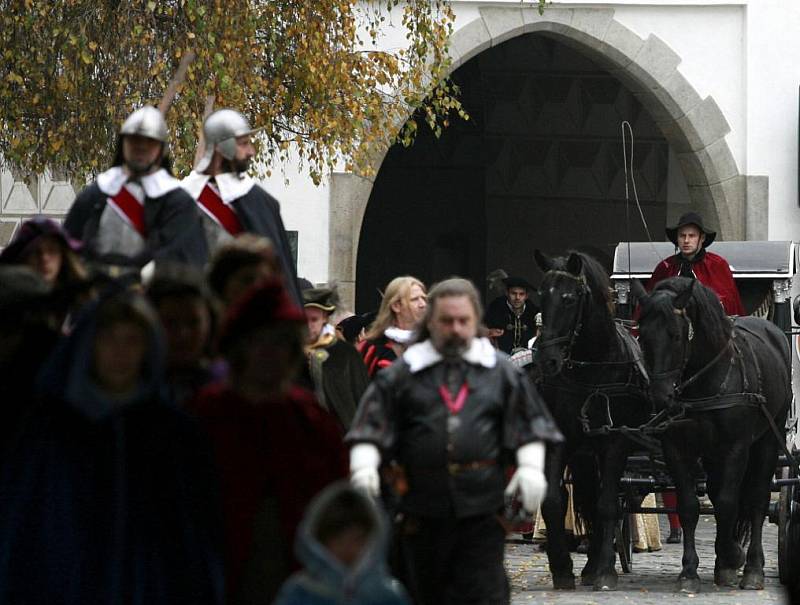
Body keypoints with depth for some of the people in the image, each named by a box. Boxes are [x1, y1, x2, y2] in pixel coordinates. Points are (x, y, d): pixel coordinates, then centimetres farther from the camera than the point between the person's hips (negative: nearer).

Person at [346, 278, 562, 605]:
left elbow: (529, 424, 10)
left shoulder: (500, 371, 9)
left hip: (482, 511, -1)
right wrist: (364, 467, -11)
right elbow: (371, 427, 4)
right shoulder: (402, 374, 7)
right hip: (423, 512, 1)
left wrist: (531, 467, -6)